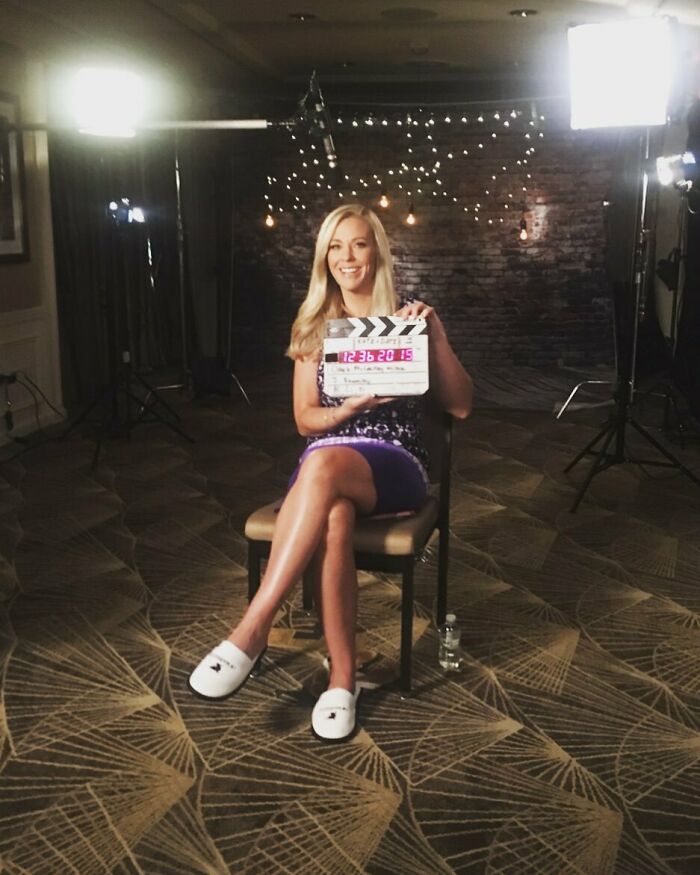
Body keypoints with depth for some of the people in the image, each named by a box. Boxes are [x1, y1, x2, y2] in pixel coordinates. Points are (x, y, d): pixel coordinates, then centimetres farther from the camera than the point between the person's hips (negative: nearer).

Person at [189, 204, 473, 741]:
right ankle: (343, 679, -27)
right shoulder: (314, 326, 13)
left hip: (393, 466, -2)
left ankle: (251, 634, -39)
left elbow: (461, 407, 1)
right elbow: (305, 420, 9)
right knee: (332, 518, -37)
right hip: (324, 466, 2)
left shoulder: (408, 319, 7)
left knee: (324, 465, -38)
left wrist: (437, 337, -13)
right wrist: (353, 405, -12)